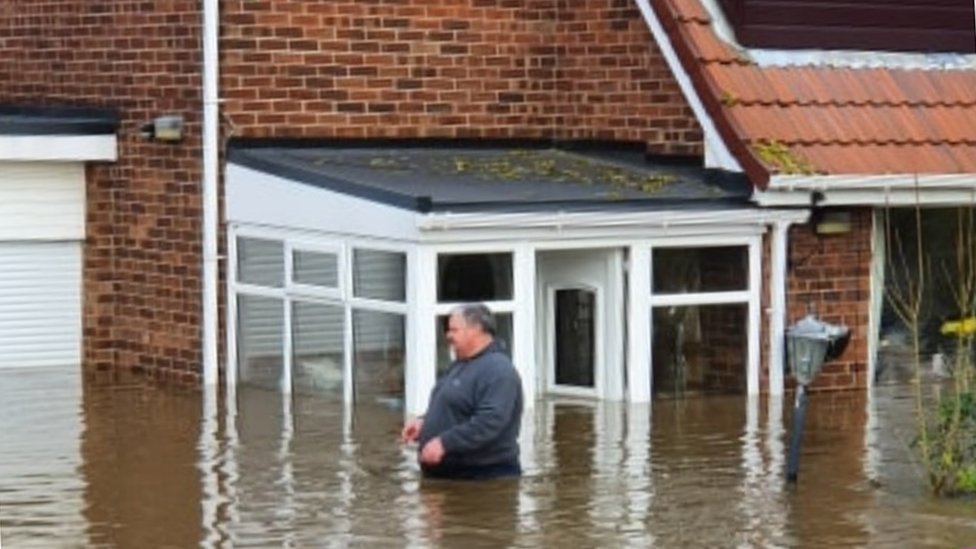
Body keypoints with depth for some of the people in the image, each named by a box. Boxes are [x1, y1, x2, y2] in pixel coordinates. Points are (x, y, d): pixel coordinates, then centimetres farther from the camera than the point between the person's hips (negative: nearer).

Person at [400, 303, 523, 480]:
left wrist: (444, 443, -28)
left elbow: (490, 422, -27)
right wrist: (423, 422, 8)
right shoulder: (459, 366, 18)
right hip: (443, 473, 11)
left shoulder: (497, 370, -16)